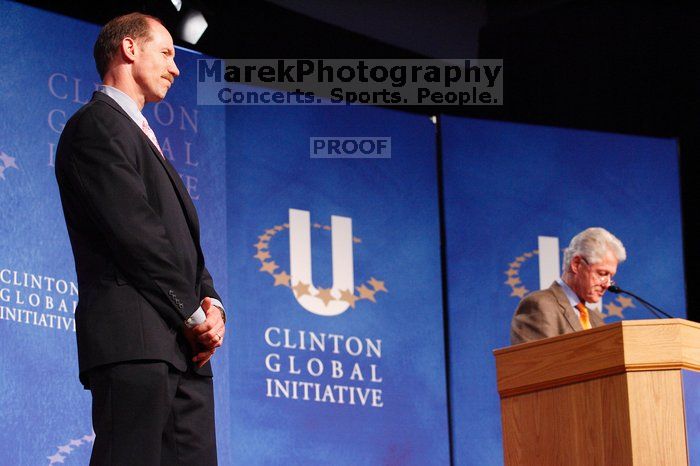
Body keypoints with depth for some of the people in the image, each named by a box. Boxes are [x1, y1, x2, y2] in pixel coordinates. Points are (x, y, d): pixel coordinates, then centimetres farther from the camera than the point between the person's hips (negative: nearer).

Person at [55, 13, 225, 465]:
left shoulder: (142, 138, 28)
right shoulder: (96, 126, -3)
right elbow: (134, 234, -12)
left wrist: (210, 303, 3)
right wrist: (193, 314, -9)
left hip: (183, 350, 10)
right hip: (134, 342, -10)